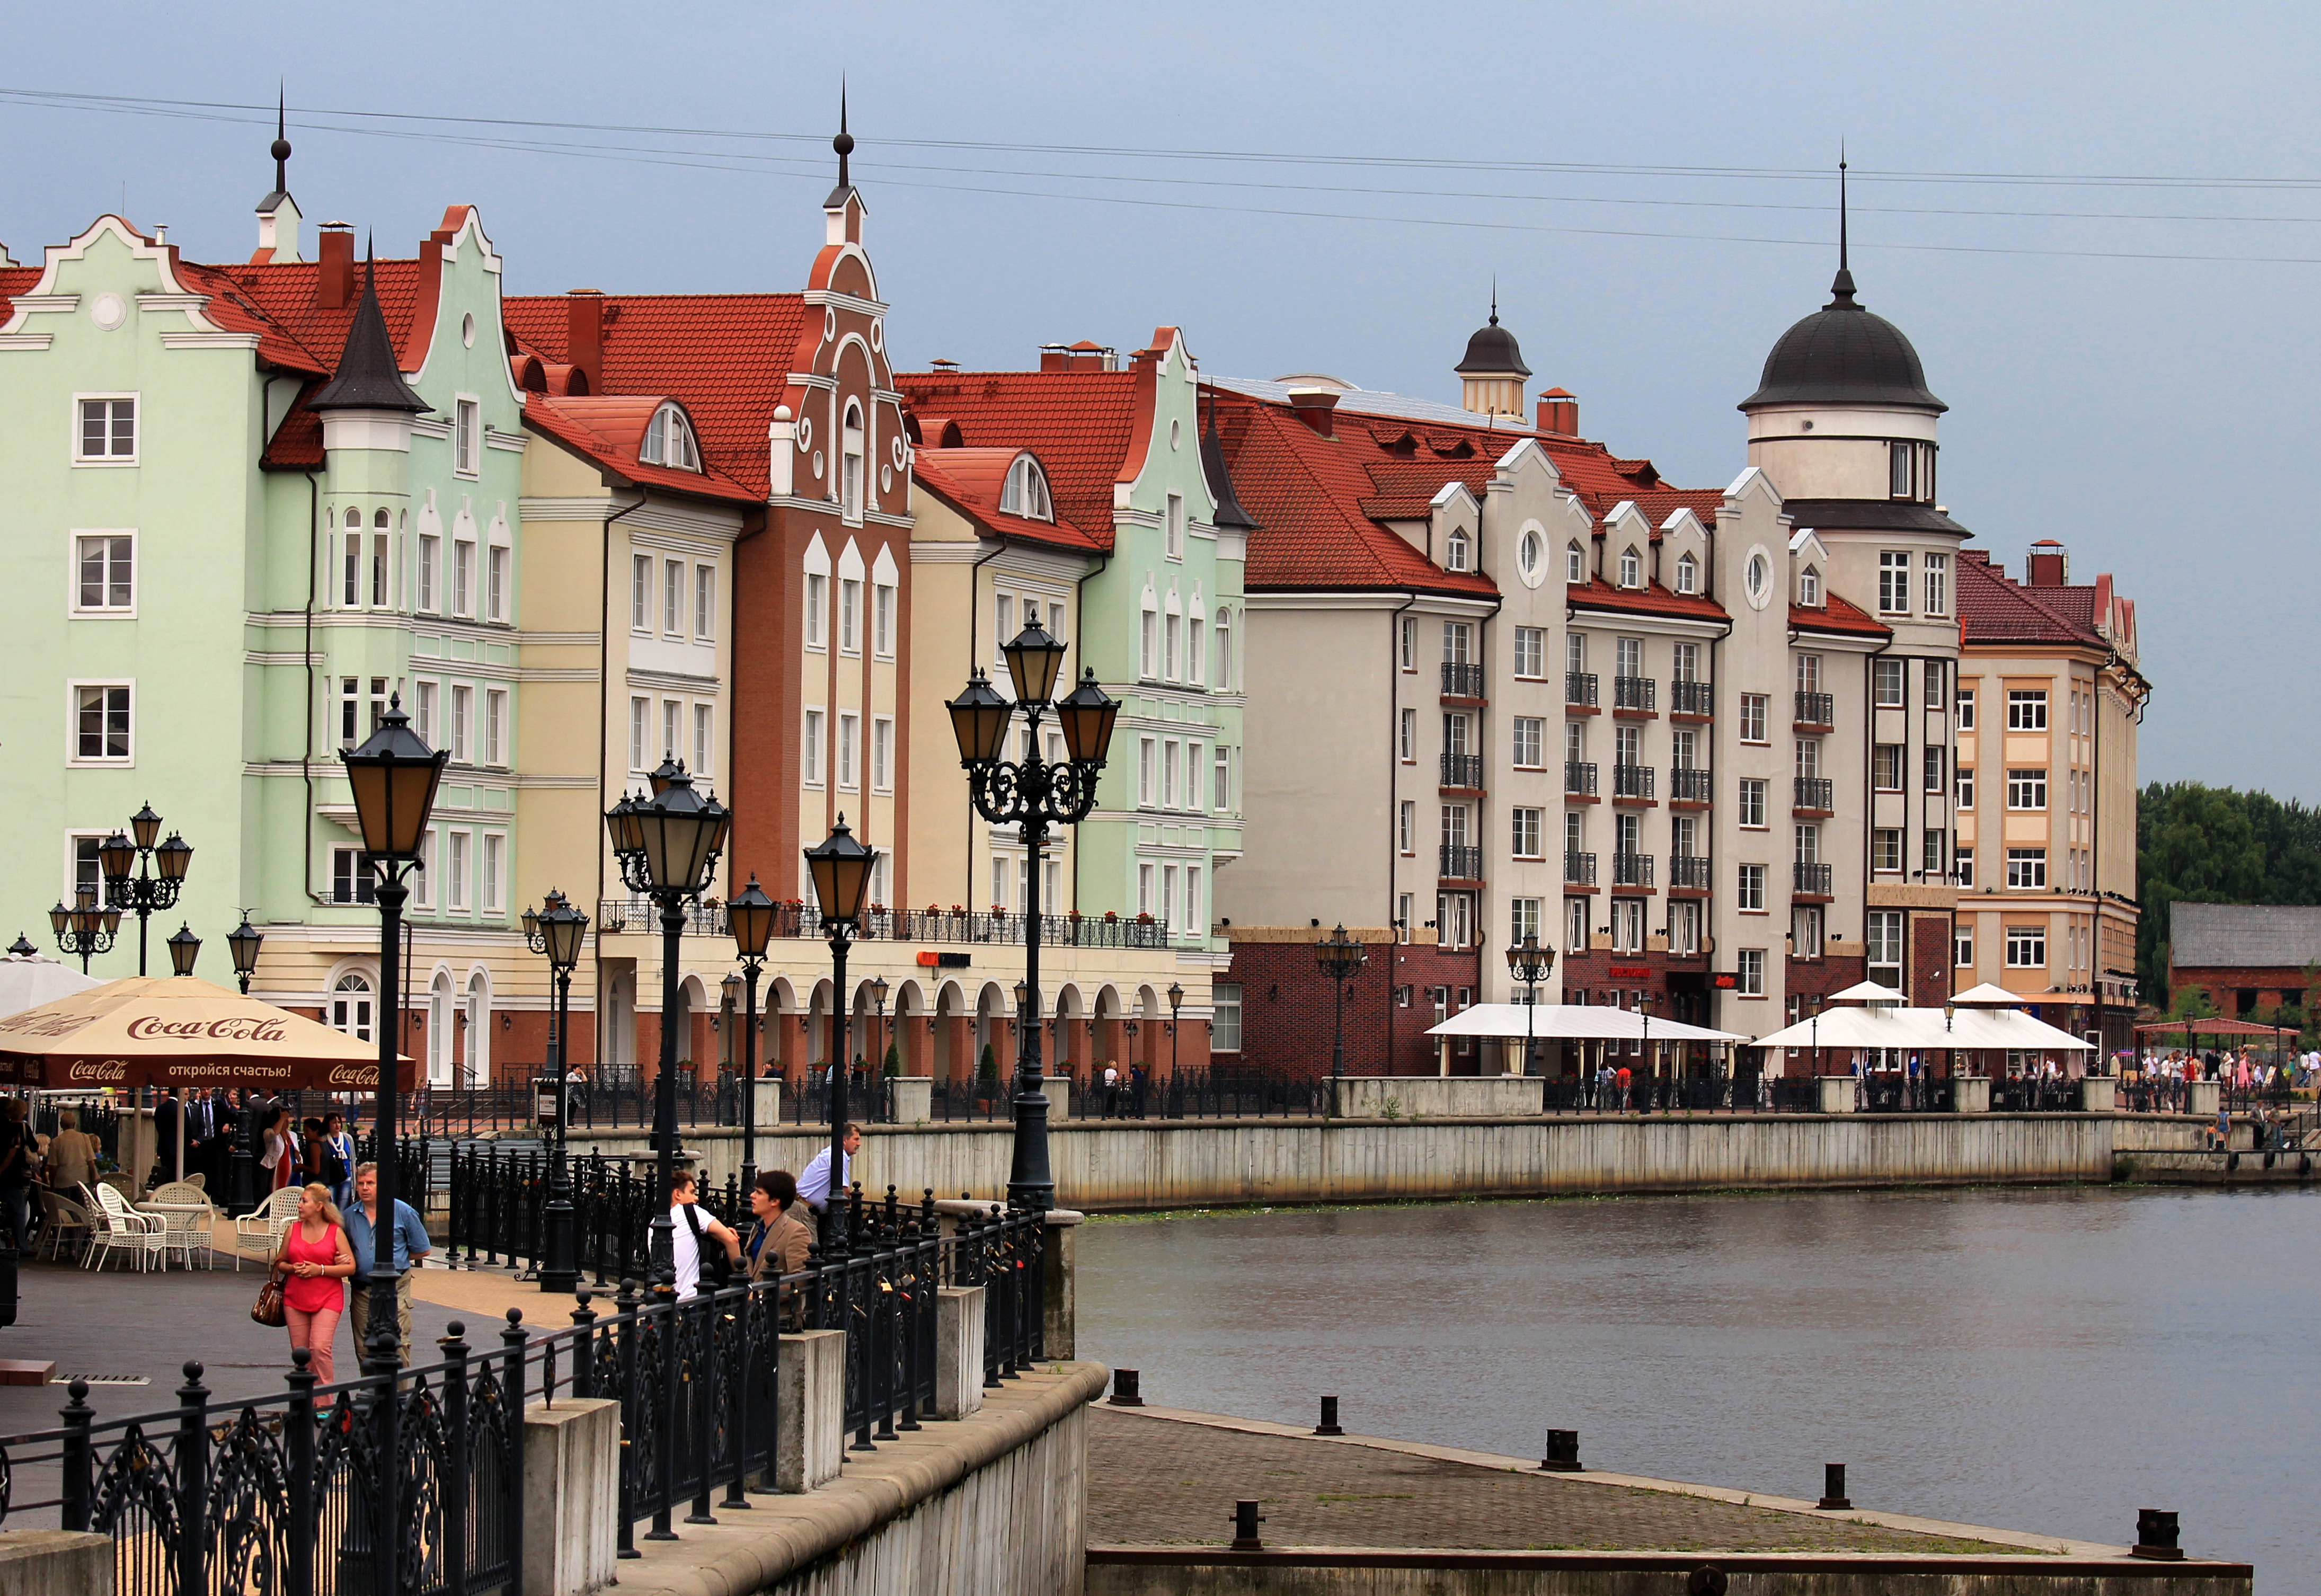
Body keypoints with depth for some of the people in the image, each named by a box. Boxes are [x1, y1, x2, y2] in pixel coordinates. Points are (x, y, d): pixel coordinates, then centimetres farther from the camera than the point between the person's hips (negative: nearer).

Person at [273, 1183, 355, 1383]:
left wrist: (321, 1270, -14)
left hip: (327, 1299, -4)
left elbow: (351, 1267, -3)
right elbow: (279, 1263, 16)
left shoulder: (336, 1233, 0)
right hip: (295, 1298, 4)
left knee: (320, 1348, -16)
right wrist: (292, 1268, -7)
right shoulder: (292, 1231, 10)